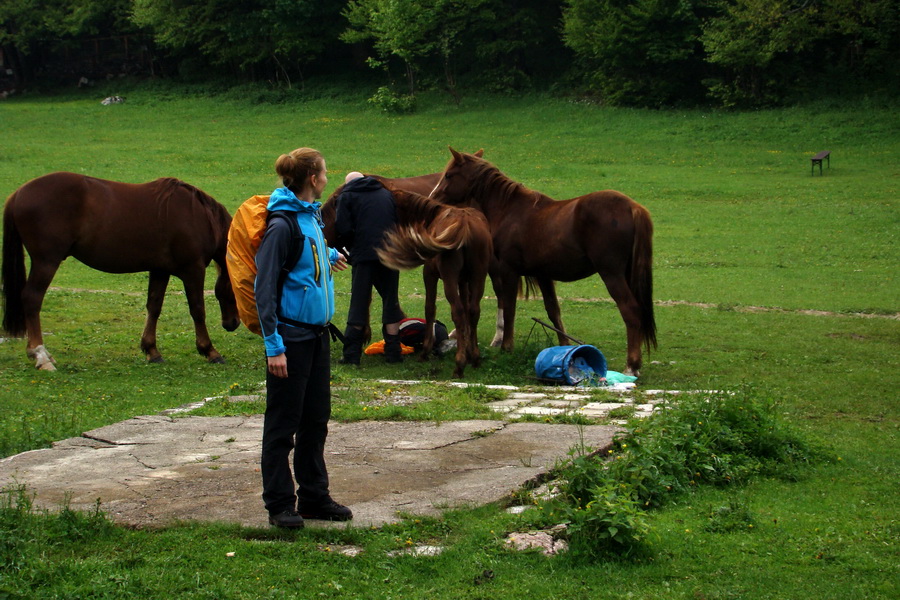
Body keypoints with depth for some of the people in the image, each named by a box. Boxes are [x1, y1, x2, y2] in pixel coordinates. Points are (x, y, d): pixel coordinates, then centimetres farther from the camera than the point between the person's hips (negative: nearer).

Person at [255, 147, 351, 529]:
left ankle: (314, 497, 24)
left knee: (316, 419, 14)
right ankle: (280, 504, 10)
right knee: (283, 424, 1)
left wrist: (328, 257, 47)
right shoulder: (282, 225, -17)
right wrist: (274, 346, -20)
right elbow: (265, 289, -17)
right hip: (291, 336, -8)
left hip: (317, 333, 9)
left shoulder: (311, 217, 9)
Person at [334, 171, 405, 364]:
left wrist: (347, 247, 12)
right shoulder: (387, 194, 19)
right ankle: (393, 351, 11)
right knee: (391, 303, 11)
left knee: (358, 304, 2)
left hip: (364, 255, -3)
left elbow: (343, 230, -5)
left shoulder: (347, 196, 5)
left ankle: (351, 354, 0)